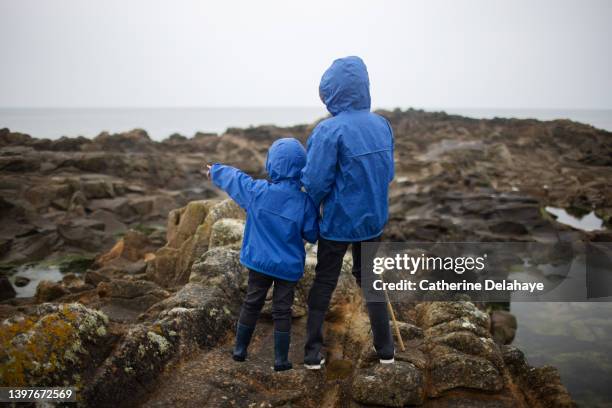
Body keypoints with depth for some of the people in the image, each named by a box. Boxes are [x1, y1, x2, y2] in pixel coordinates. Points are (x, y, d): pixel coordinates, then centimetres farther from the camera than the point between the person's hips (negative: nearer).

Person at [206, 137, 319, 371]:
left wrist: (215, 170, 26)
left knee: (251, 304, 17)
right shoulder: (305, 201, -16)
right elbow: (312, 235, -9)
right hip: (289, 266, -1)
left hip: (259, 261, 2)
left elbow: (232, 178, 6)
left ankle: (240, 349, 30)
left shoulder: (256, 191, -12)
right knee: (282, 311, 8)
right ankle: (281, 360, 16)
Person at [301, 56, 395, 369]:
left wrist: (313, 211, 0)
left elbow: (315, 183, -20)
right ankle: (385, 349, 28)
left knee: (323, 283, 12)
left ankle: (313, 354, 20)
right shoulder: (382, 125, -3)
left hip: (338, 222, -5)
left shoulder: (330, 130, -22)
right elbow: (388, 173, 6)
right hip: (373, 219, 5)